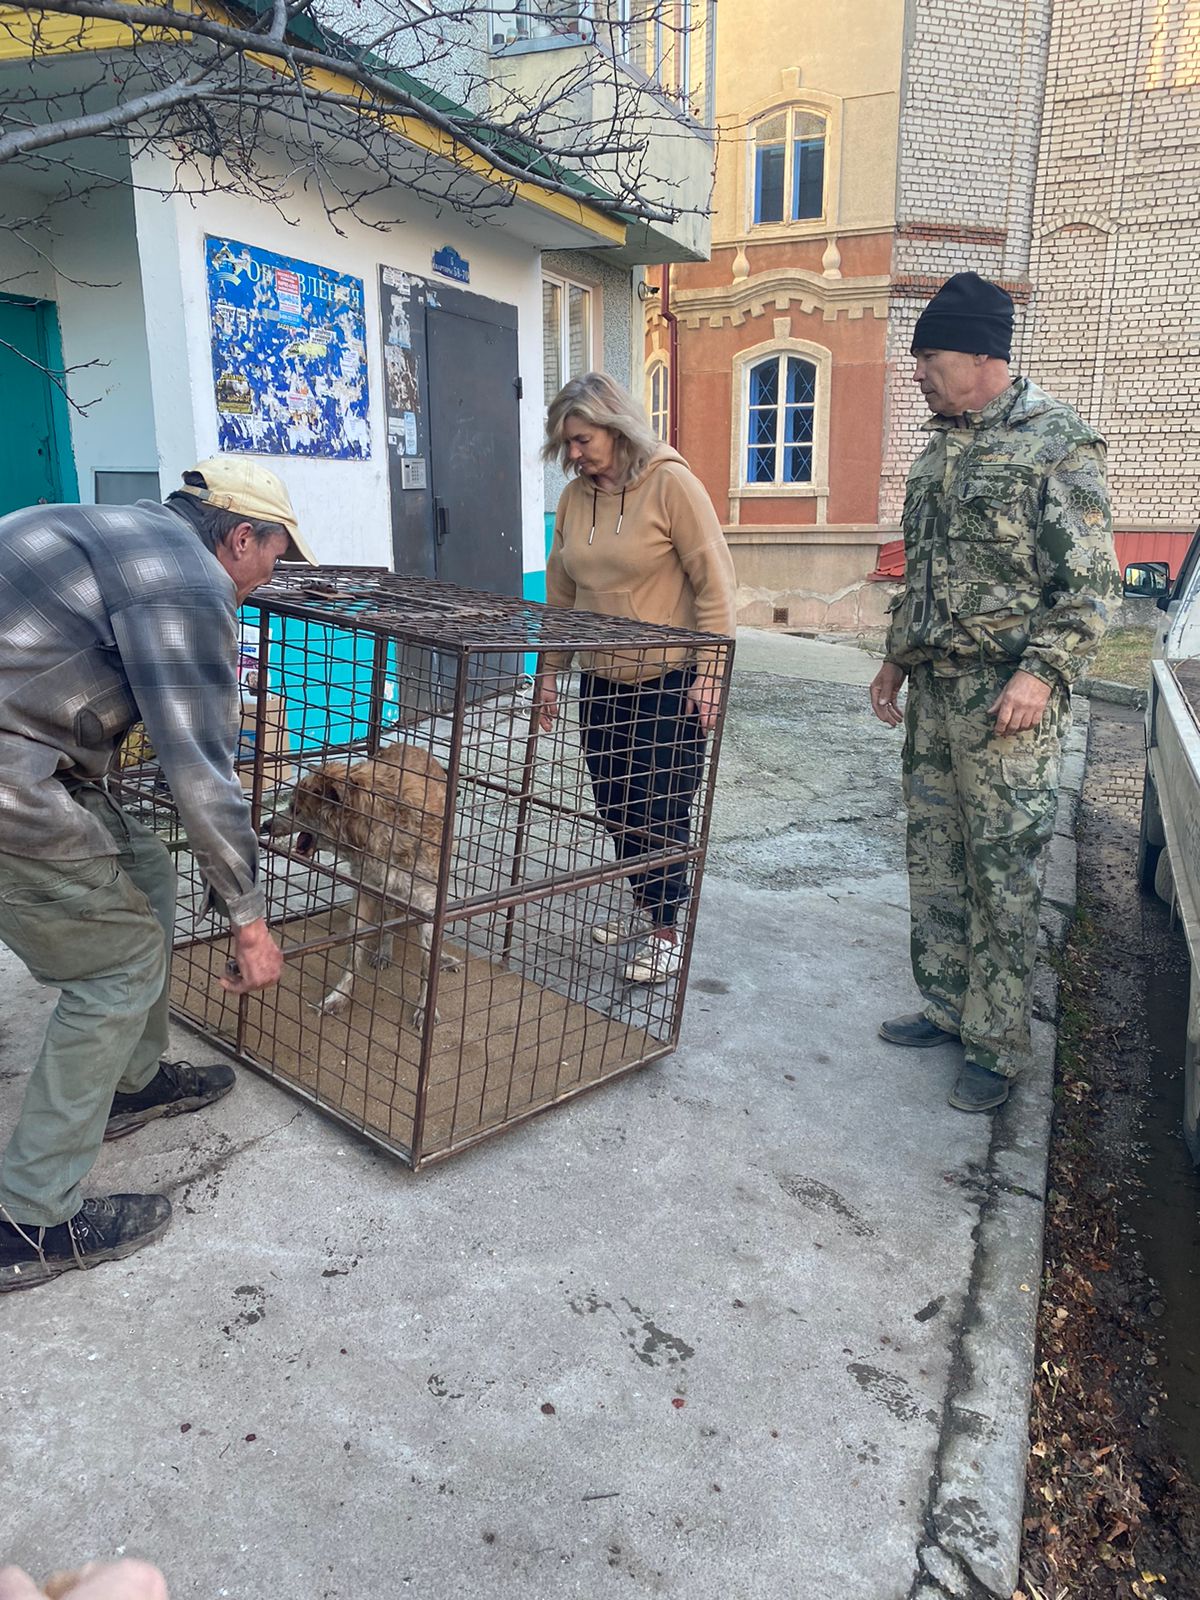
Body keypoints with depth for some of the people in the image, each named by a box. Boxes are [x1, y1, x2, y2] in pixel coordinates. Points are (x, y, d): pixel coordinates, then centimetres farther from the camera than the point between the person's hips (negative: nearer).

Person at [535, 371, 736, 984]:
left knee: (662, 811, 1)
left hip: (668, 680, -6)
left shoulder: (670, 483, -12)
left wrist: (709, 672, -17)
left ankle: (666, 931, 17)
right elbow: (559, 592, 11)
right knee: (615, 806, 13)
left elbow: (713, 582, -13)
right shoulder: (574, 497, 5)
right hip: (601, 681, 6)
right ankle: (643, 907, 33)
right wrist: (548, 671, 11)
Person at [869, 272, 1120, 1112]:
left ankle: (998, 1044, 12)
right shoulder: (941, 447, 15)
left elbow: (1093, 579, -12)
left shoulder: (1058, 440, -8)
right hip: (934, 692, 8)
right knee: (934, 860, 13)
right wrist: (898, 658, 19)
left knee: (1004, 873, -1)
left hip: (1007, 700, -7)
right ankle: (947, 1005, 28)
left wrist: (1042, 672, -22)